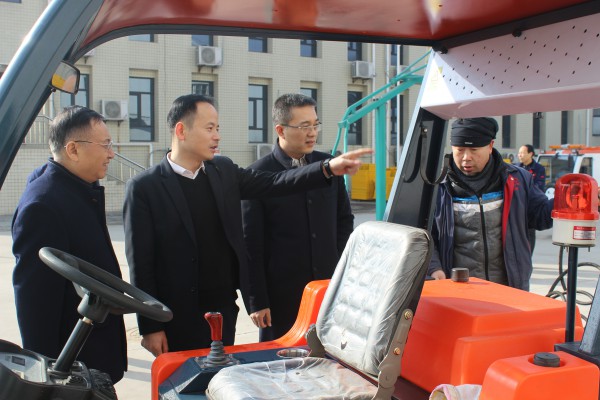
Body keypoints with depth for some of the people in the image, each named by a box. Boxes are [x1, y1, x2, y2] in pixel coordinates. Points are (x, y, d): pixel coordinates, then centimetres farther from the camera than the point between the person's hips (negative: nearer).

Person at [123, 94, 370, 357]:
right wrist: (150, 327, -10)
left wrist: (329, 168, -12)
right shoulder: (144, 188, -10)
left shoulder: (224, 171, 6)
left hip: (224, 309, 5)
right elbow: (140, 263, -10)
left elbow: (274, 183, 1)